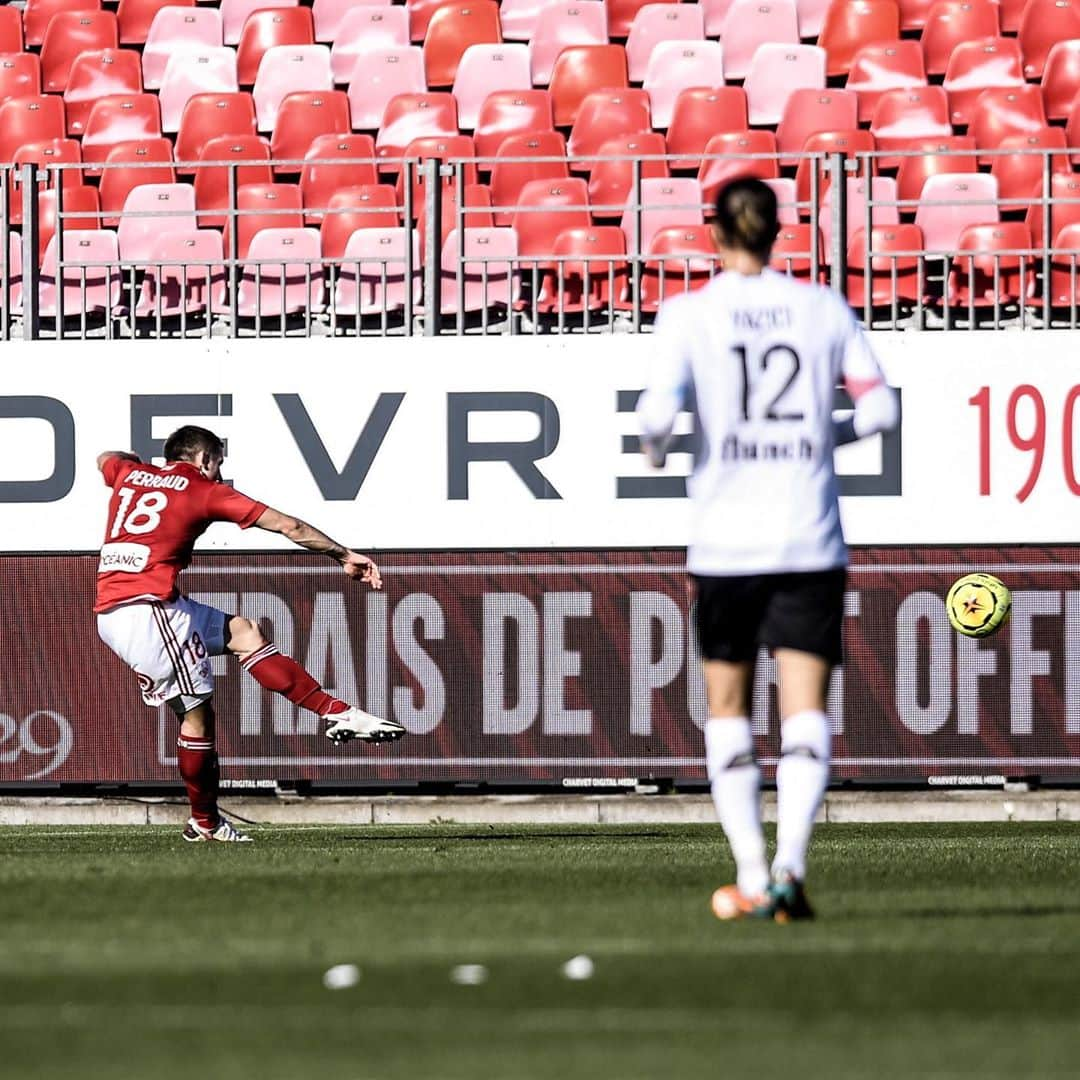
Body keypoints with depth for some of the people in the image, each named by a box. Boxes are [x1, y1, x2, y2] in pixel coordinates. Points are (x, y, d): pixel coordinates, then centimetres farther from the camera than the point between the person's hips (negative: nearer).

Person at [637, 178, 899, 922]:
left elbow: (658, 411, -14)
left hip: (726, 544, -1)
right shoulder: (822, 308, 4)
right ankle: (792, 864, -22)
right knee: (806, 712, -2)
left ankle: (752, 878, 9)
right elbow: (882, 407, 1)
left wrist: (655, 448, 8)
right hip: (811, 543, 1)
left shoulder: (690, 314, -2)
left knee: (728, 710, 13)